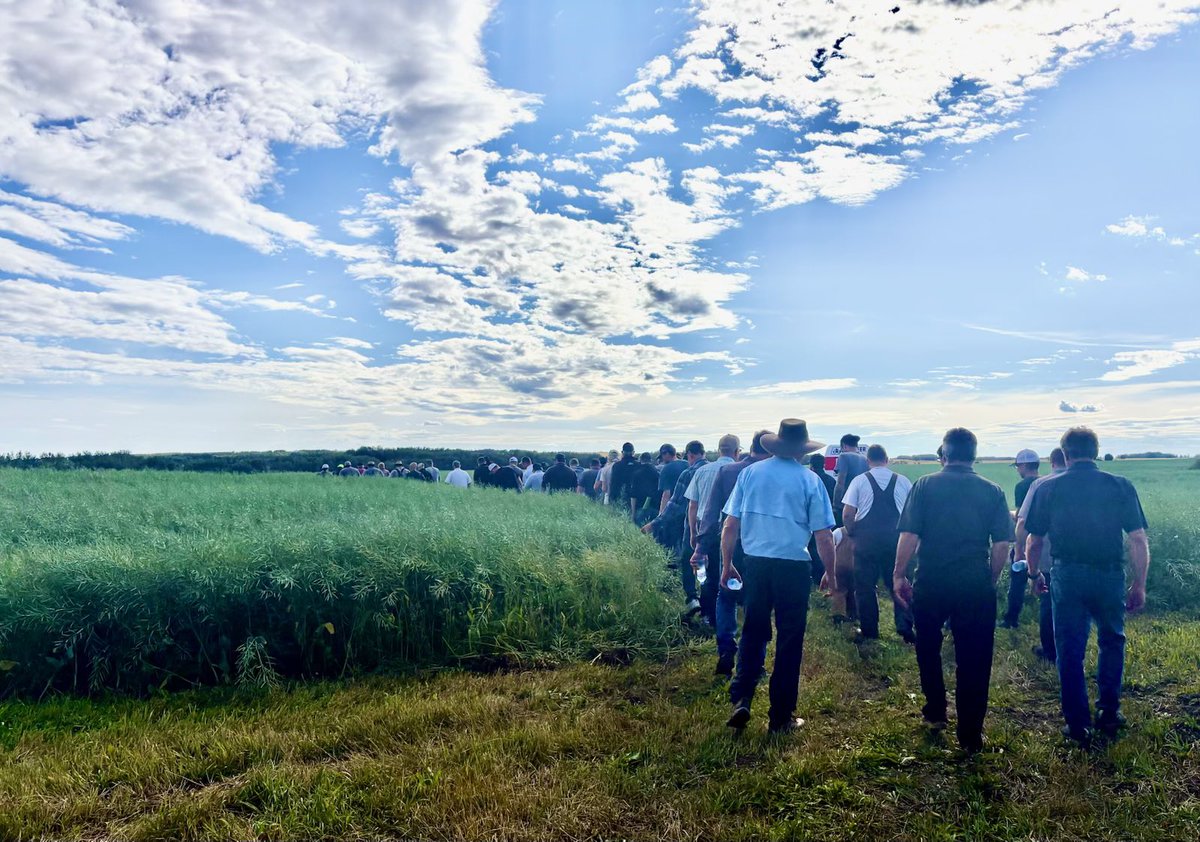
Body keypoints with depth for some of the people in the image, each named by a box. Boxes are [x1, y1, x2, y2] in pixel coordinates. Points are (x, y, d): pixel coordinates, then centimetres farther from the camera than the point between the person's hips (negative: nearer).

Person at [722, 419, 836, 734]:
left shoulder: (750, 473, 2)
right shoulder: (810, 480, -4)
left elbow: (730, 526, 2)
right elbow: (823, 537, -4)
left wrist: (727, 564, 13)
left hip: (755, 564, 2)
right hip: (794, 567, -2)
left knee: (753, 633, 17)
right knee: (789, 640, 9)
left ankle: (740, 700, 7)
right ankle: (781, 718, 18)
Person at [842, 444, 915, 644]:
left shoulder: (859, 481, -3)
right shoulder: (903, 481, 3)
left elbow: (847, 514, -8)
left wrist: (851, 532, 9)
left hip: (866, 538, -2)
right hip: (896, 538, 2)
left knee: (864, 586, 9)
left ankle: (868, 631, 15)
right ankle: (905, 628, 9)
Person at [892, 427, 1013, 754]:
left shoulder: (924, 485, -5)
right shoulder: (993, 491, 0)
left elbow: (909, 536, -10)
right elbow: (1002, 544, -2)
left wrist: (899, 575, -1)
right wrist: (990, 580, 11)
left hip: (930, 583, 0)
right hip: (976, 586, 1)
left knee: (928, 648, 22)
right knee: (973, 661, 9)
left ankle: (935, 713, 32)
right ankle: (970, 736, 16)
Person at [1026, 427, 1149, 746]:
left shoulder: (1047, 488, -1)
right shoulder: (1120, 486, -1)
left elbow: (1034, 542, 1)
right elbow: (1139, 541, -3)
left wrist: (1034, 575, 16)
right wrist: (1139, 585, 5)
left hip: (1067, 577, -1)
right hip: (1110, 576, 1)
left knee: (1070, 651, 8)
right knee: (1111, 641, 23)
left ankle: (1078, 725, 15)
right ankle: (1109, 713, 28)